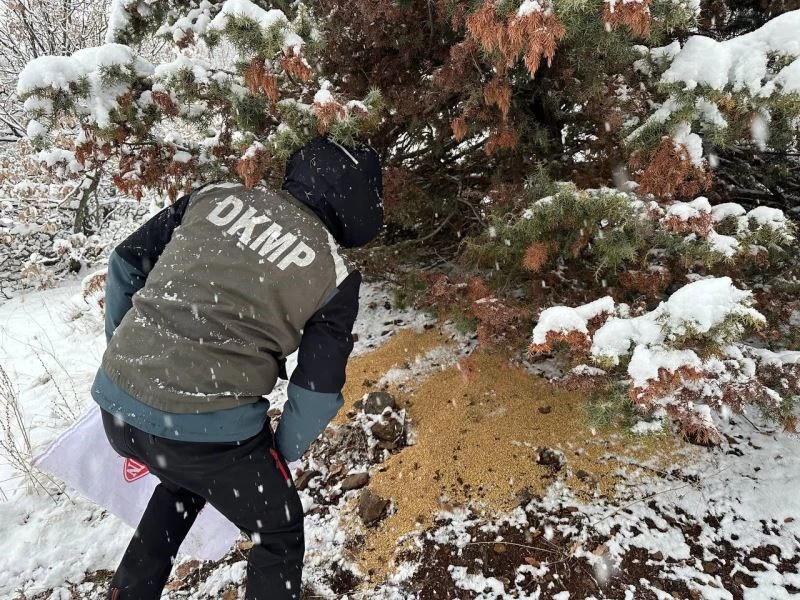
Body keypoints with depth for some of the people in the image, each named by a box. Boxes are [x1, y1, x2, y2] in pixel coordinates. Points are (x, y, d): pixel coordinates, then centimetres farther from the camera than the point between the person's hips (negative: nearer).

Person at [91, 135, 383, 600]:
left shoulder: (217, 196, 6)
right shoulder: (333, 274, -4)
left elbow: (126, 265, 12)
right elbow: (318, 392, -3)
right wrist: (280, 456, 14)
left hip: (117, 402, 6)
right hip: (207, 430, -5)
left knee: (185, 481, 38)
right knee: (279, 534, 21)